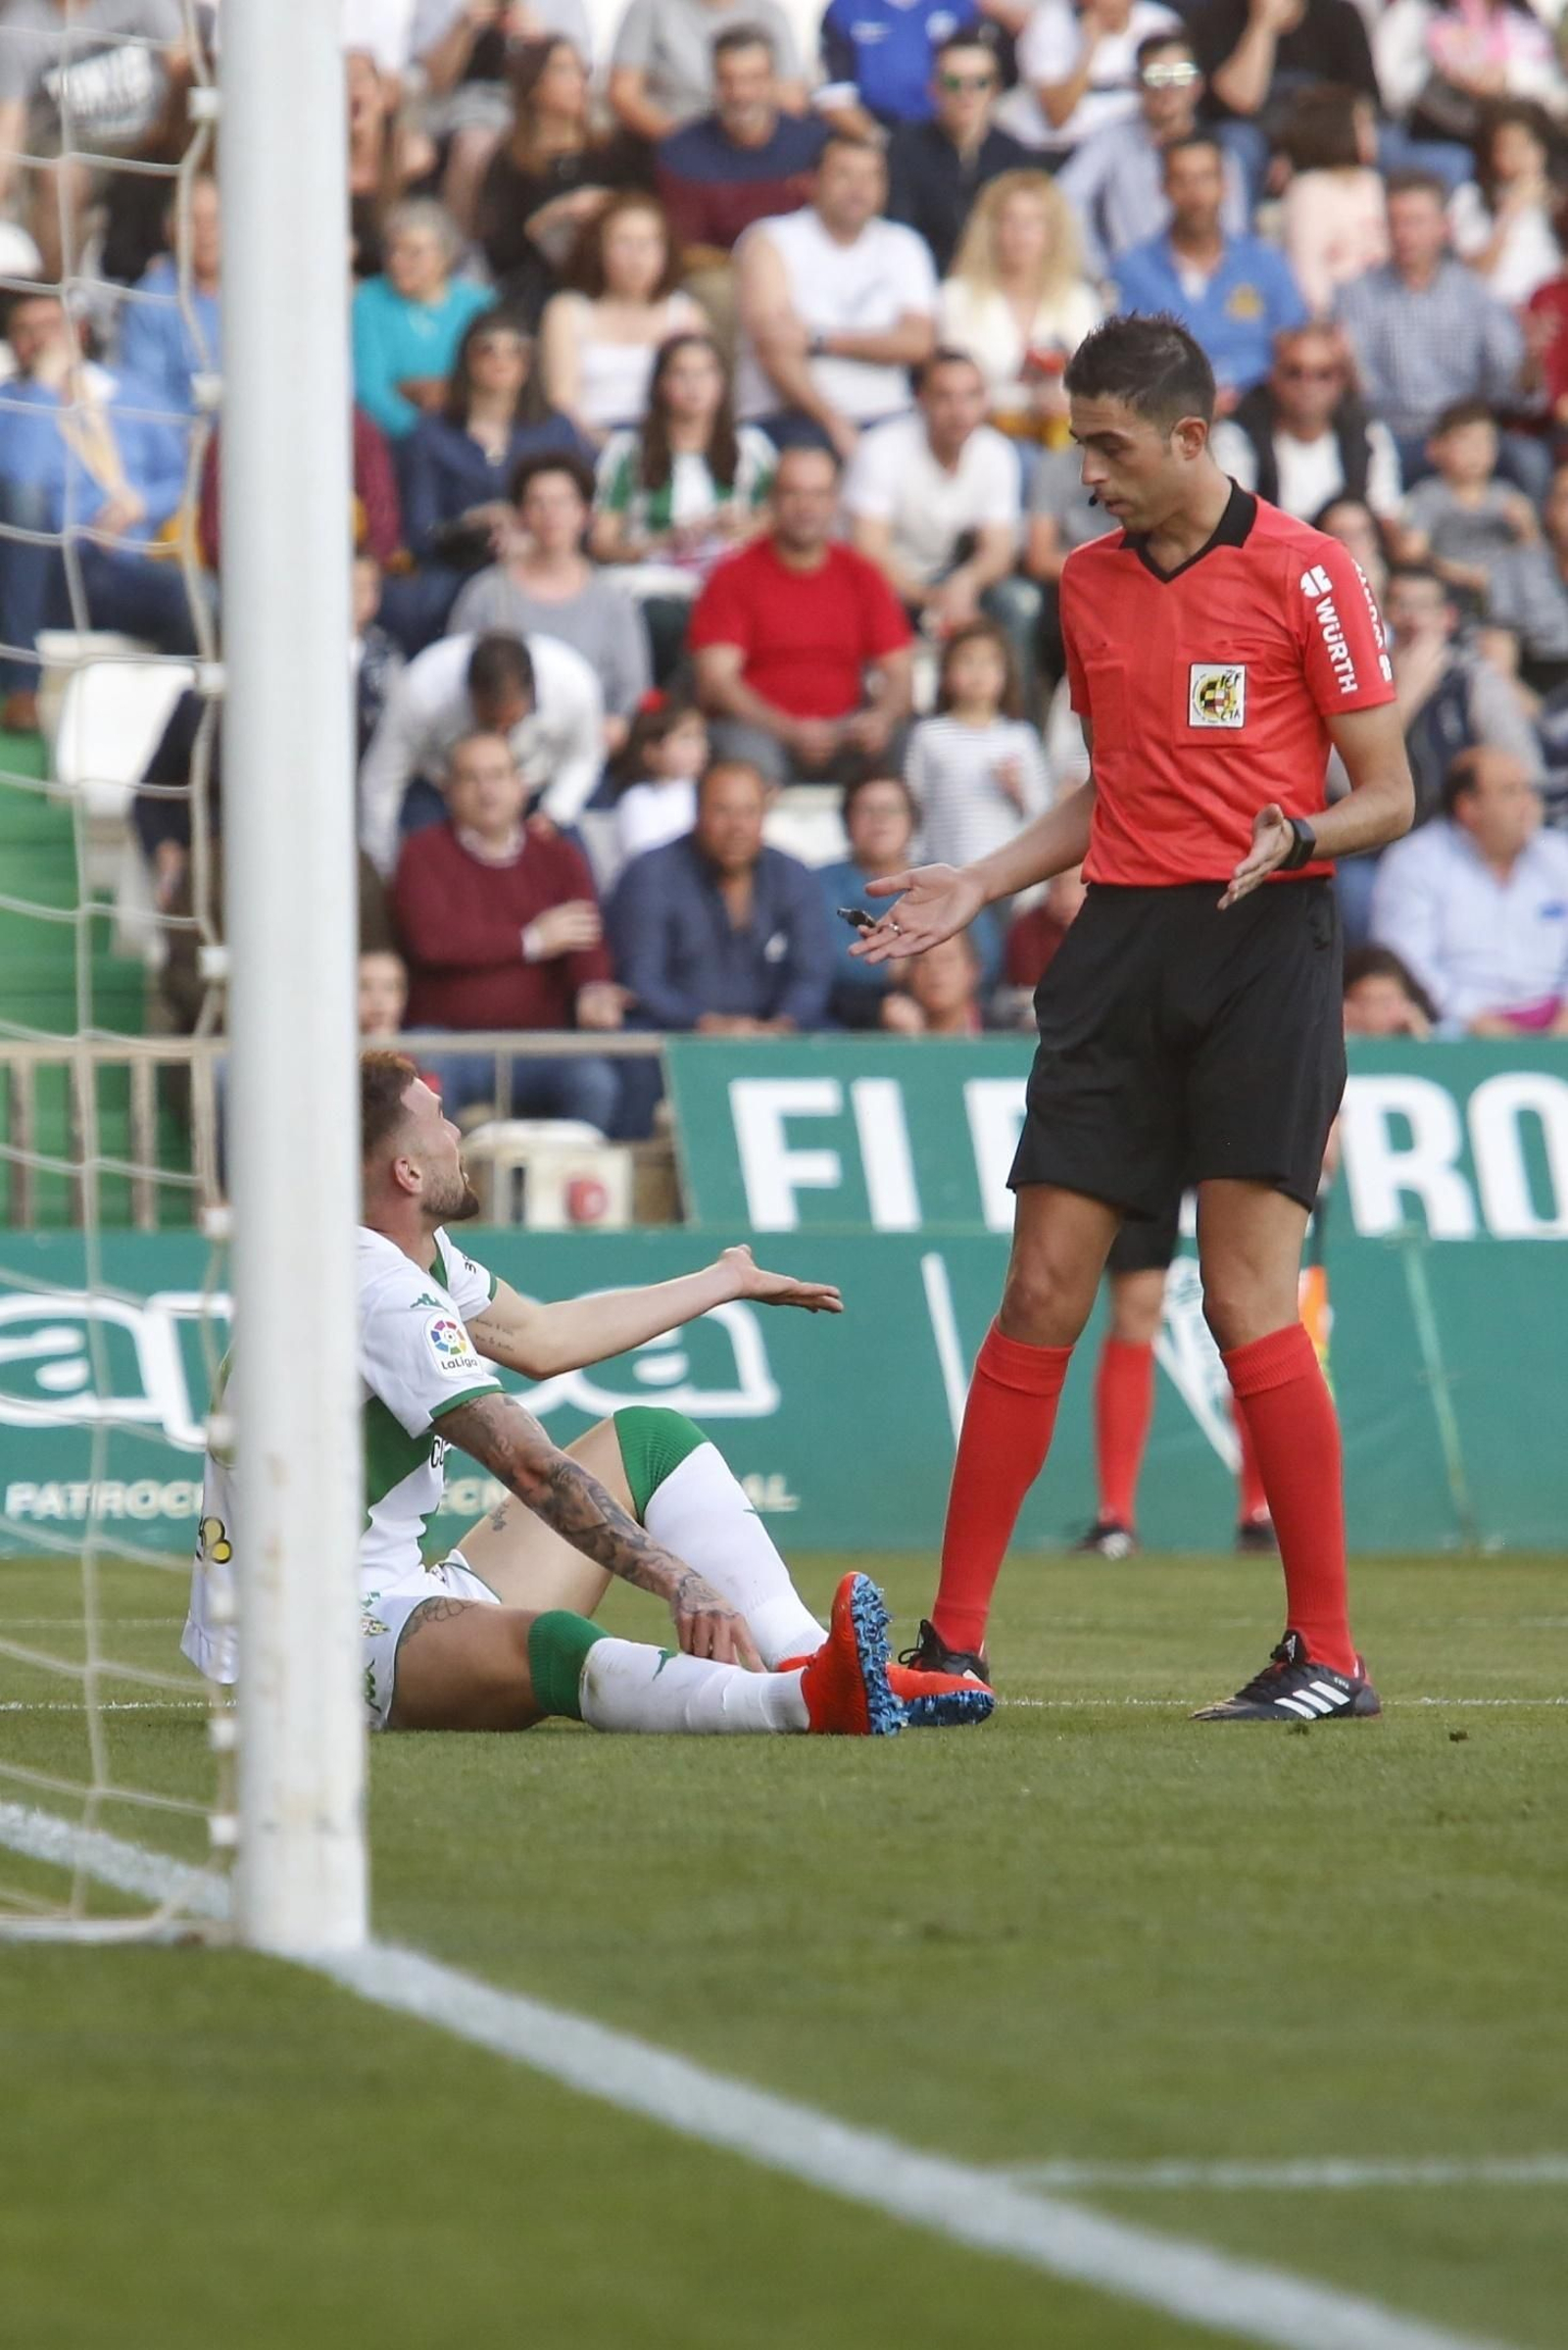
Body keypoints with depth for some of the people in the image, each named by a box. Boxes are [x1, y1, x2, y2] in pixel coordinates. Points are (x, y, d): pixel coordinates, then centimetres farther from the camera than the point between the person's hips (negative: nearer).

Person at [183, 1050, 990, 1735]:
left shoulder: (416, 1254, 11)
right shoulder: (380, 1294, -20)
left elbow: (540, 1338, 29)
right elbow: (533, 1469, -28)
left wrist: (722, 1282, 40)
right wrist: (681, 1584, -33)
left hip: (402, 1596, 12)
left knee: (647, 1441, 14)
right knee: (546, 1646, -42)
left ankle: (809, 1663, -8)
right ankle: (811, 1700, -68)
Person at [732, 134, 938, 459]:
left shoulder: (902, 247, 16)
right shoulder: (770, 243, 5)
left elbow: (918, 342, 0)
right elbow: (773, 347, -7)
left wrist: (819, 339, -10)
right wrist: (833, 421, -18)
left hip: (882, 417, 3)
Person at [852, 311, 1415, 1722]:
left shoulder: (1302, 572, -4)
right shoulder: (1089, 585, 14)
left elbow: (1389, 794, -3)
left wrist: (1297, 835, -22)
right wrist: (980, 887, 14)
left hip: (1264, 942, -5)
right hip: (1122, 941, 5)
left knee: (1249, 1299, -12)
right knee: (1042, 1293, 0)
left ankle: (1327, 1656, -6)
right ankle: (953, 1640, 3)